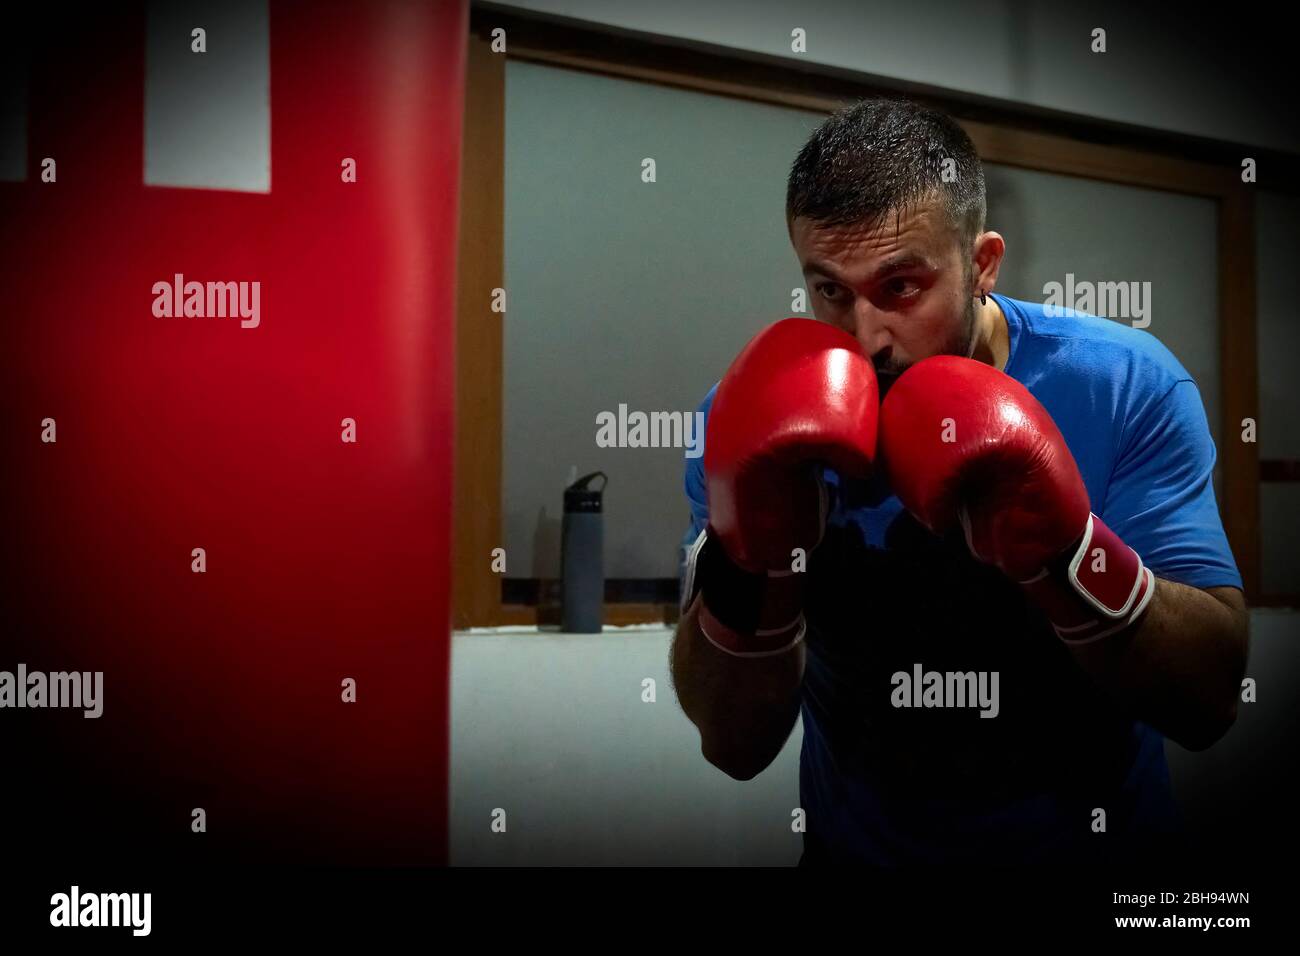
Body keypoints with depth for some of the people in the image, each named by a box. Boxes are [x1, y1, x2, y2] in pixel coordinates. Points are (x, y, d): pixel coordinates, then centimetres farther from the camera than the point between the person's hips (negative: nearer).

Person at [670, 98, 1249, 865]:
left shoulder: (1128, 386, -14)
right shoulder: (756, 415, -13)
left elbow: (1210, 702, -16)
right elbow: (735, 746, -14)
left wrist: (1066, 555, -31)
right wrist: (748, 564, -31)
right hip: (858, 846, 1)